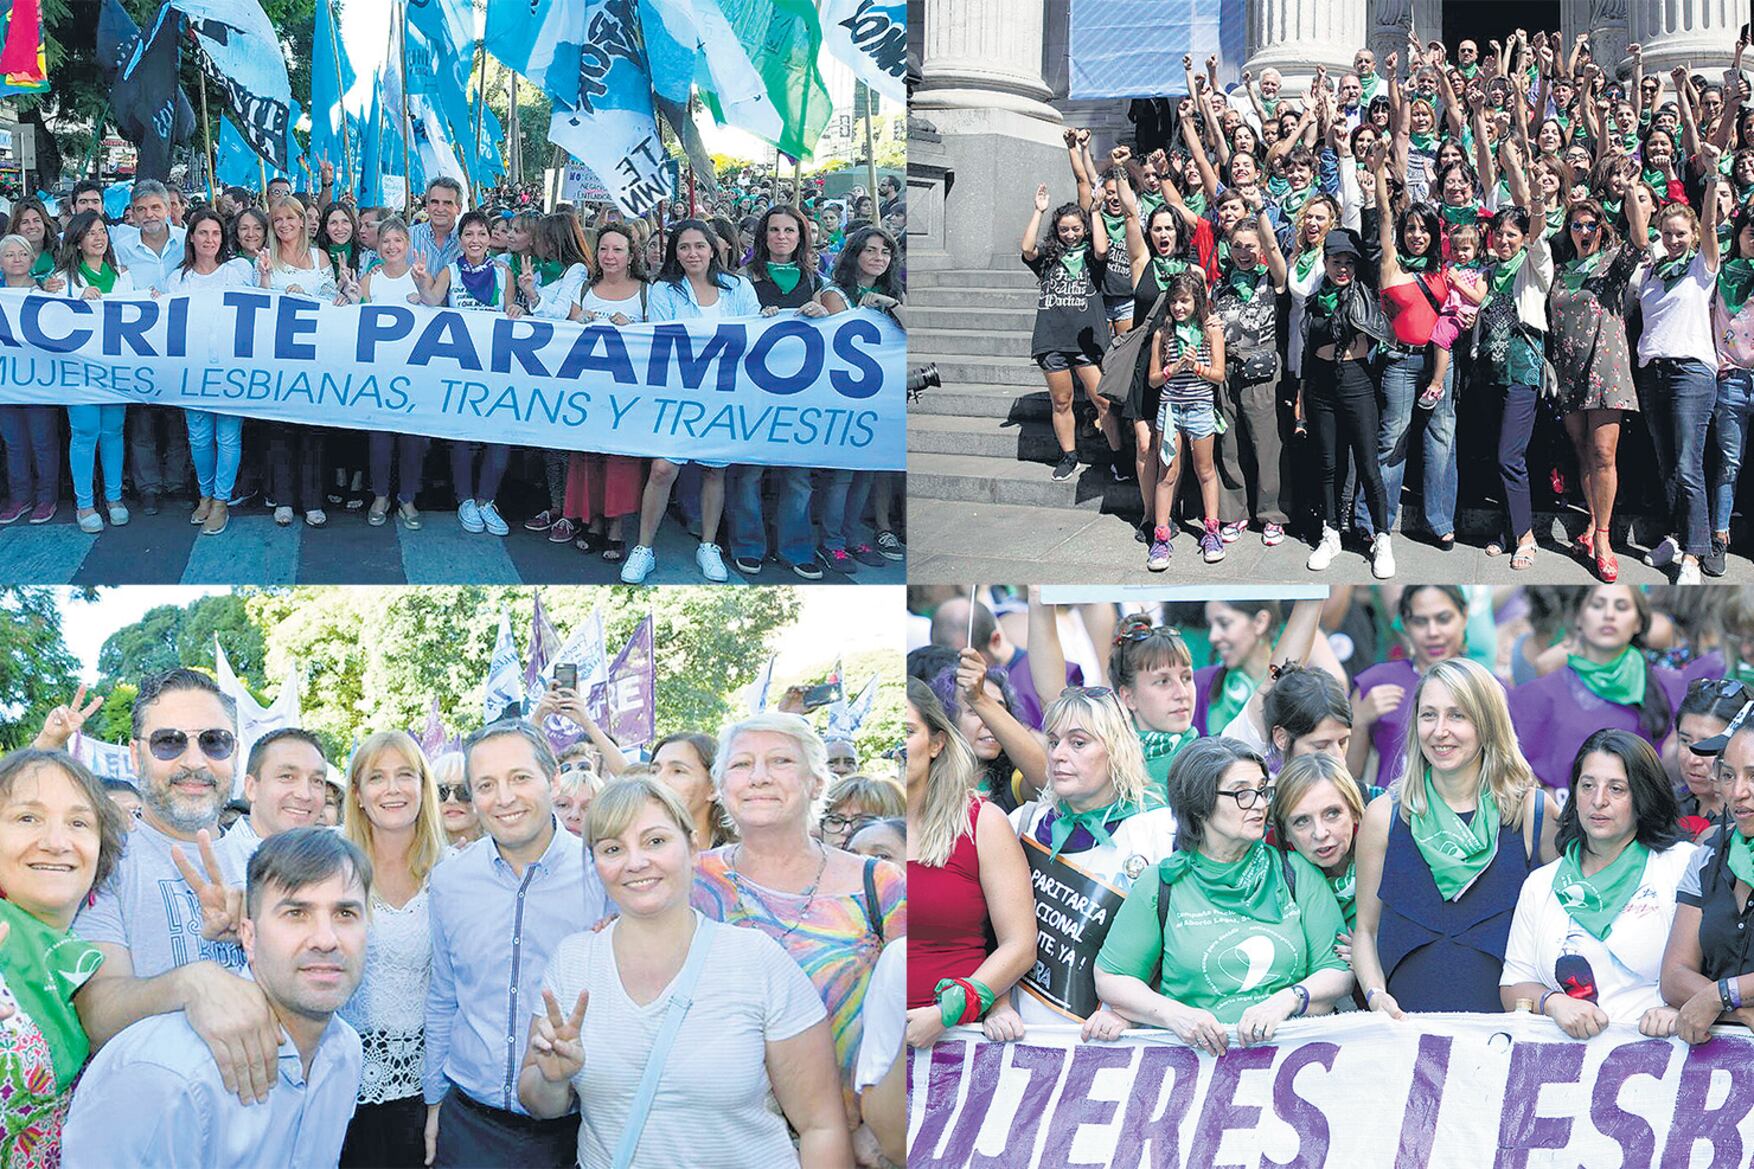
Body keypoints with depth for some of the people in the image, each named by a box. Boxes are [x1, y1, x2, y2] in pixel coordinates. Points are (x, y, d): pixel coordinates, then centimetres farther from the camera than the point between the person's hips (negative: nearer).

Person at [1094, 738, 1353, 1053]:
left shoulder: (1296, 872, 11)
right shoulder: (1163, 883, 7)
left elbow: (1340, 969, 8)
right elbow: (1110, 978, 9)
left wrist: (1285, 1001, -12)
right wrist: (1174, 1015, -9)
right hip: (1195, 1054, 0)